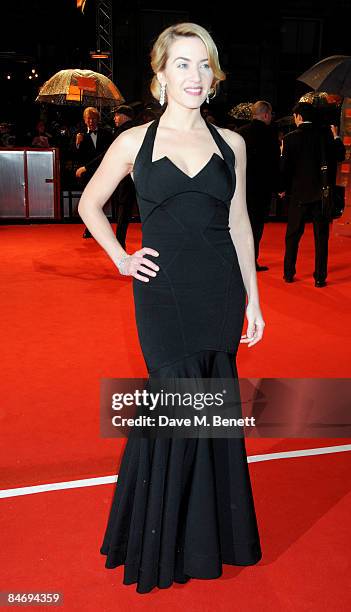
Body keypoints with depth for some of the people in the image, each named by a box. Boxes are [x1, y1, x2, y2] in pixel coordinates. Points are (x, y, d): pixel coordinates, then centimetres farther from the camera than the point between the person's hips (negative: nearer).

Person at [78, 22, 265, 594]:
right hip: (164, 294, -2)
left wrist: (253, 298, 8)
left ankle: (212, 529, 31)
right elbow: (90, 204, 12)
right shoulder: (135, 141, 1)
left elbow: (239, 224, 10)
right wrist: (121, 259, 1)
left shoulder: (231, 143, 8)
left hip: (220, 294, 3)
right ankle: (169, 541, 23)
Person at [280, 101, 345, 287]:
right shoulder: (326, 134, -3)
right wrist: (336, 136, 17)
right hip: (322, 193, 1)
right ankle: (320, 277, 8)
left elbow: (286, 166, -9)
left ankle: (289, 273, 18)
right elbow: (340, 156, 5)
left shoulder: (291, 138, -9)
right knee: (321, 236, 8)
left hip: (299, 193, -1)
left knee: (292, 235, 12)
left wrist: (283, 188, 5)